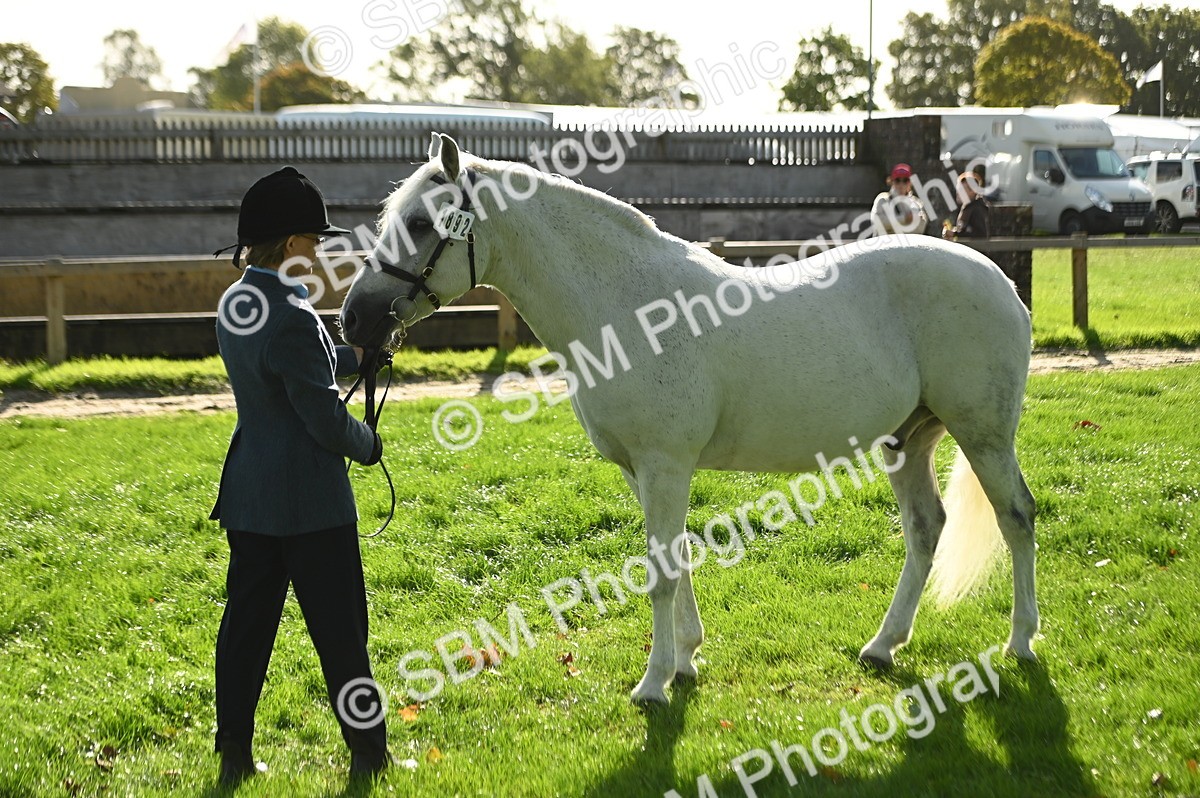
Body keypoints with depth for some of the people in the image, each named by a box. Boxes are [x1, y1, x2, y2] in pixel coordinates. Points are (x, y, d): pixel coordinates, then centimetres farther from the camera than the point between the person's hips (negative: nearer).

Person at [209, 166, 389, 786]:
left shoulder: (234, 305, 7)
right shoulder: (291, 318, -22)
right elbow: (325, 417, -19)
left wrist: (355, 355, 24)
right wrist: (370, 445, -1)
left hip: (248, 496, 8)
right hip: (308, 499, -8)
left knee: (246, 623, 12)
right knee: (338, 628, 4)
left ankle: (234, 755, 18)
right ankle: (367, 751, 15)